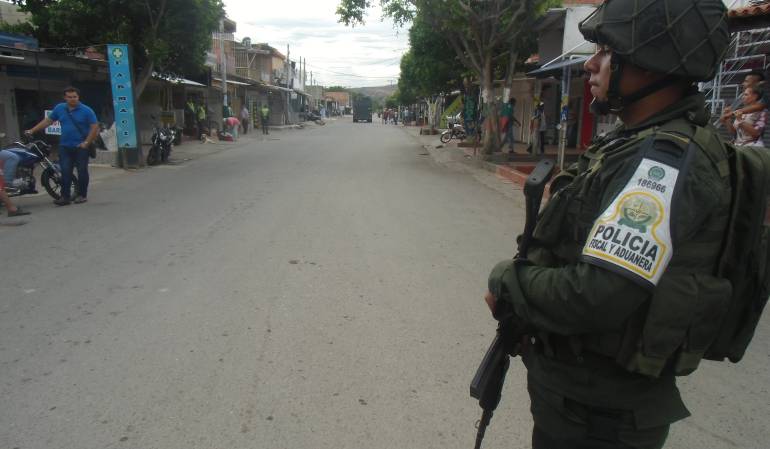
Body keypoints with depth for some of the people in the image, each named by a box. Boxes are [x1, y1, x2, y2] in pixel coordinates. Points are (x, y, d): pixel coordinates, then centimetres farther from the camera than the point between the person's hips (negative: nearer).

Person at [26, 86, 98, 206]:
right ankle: (65, 197, 3)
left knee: (82, 171, 4)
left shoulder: (86, 110, -6)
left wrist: (86, 143, -13)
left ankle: (82, 195, 14)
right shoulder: (59, 108, 7)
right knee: (65, 172, 0)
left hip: (81, 147, -3)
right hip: (65, 146, 3)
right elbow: (48, 121, 16)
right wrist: (32, 130, 13)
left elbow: (95, 127, -9)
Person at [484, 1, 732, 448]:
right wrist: (522, 284, -2)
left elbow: (596, 296, -33)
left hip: (600, 412, -8)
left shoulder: (668, 163, -25)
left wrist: (506, 282, -17)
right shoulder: (640, 146, 7)